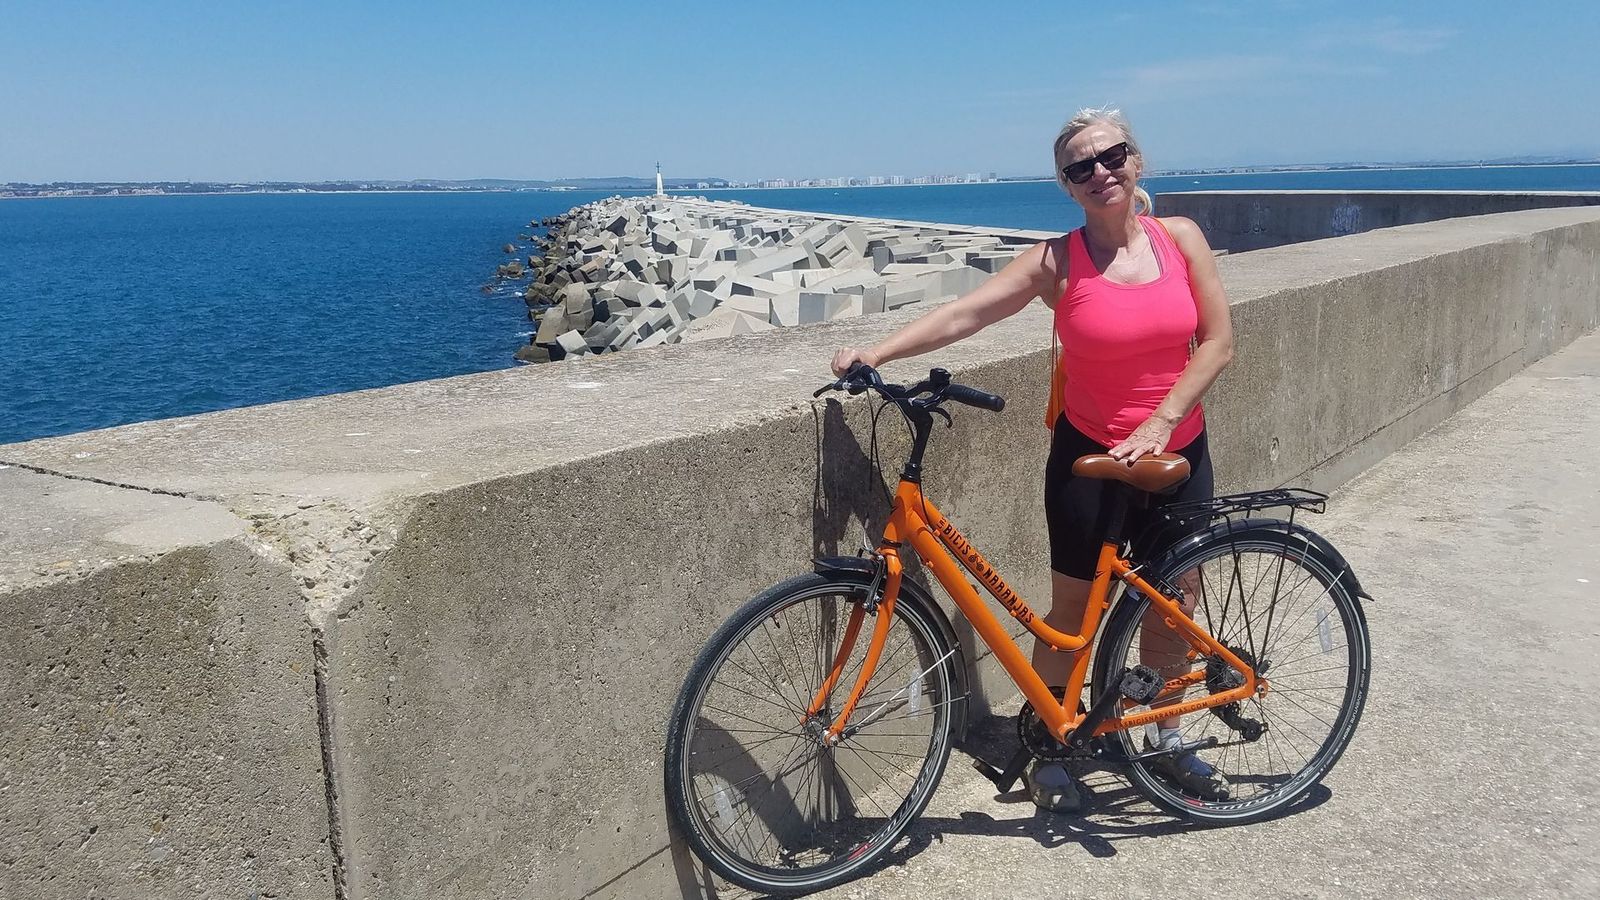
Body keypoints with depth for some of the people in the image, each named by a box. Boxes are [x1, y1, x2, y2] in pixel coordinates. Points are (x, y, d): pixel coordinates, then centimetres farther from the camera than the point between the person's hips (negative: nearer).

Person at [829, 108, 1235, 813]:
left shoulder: (1179, 237, -3)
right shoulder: (1058, 261, -11)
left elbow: (1217, 342, -5)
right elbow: (965, 312, -20)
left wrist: (1160, 421, -15)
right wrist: (877, 353, -32)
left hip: (1177, 451, 3)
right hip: (1090, 455, -3)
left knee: (1173, 606, 14)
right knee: (1074, 610, 5)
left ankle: (1166, 738, 36)